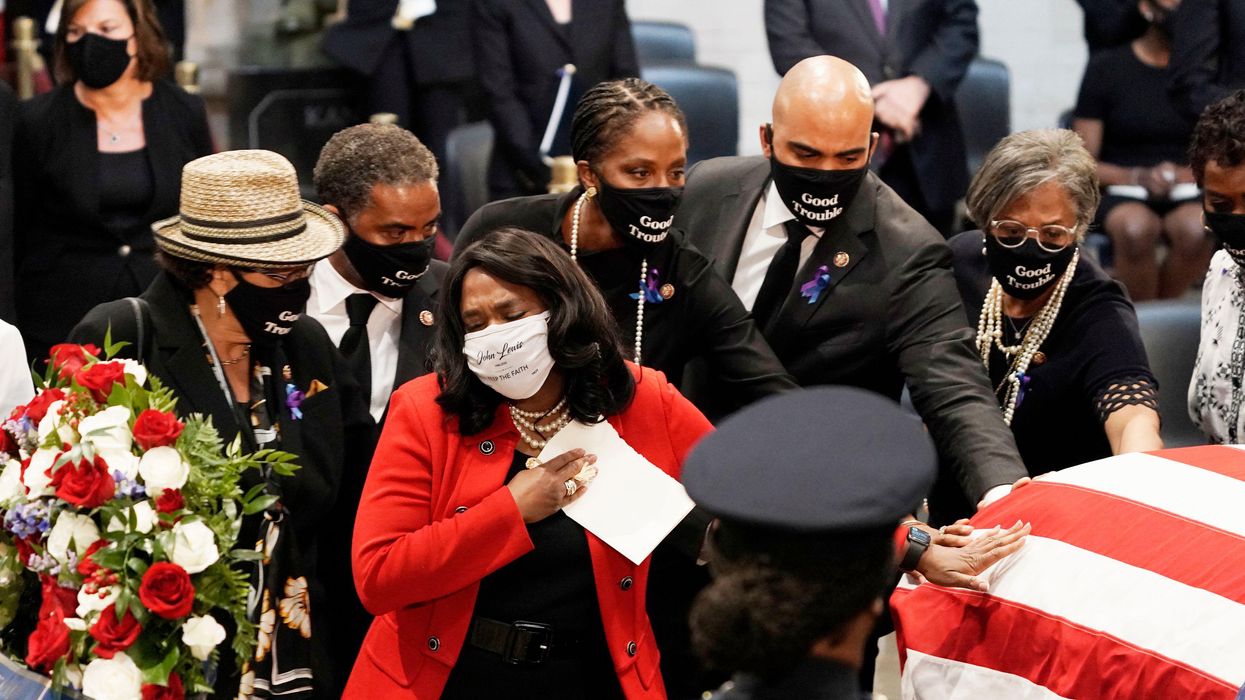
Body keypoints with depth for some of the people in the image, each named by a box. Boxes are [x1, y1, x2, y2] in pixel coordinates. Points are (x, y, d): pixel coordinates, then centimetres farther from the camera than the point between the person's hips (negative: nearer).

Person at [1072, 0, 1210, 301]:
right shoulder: (1106, 67, 3)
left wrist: (1185, 175, -13)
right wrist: (1137, 177, -17)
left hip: (1186, 196, 2)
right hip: (1123, 194, -1)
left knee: (1198, 230, -35)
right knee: (1137, 228, -37)